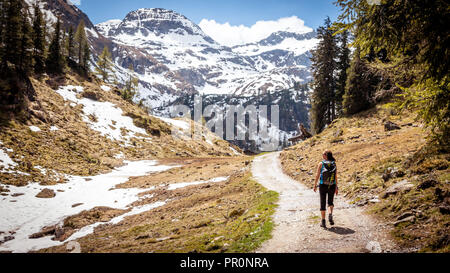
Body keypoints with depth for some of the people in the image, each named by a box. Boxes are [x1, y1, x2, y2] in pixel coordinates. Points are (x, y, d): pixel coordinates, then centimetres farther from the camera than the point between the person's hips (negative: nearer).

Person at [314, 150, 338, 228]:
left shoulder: (321, 164, -9)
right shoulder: (334, 164, -3)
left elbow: (317, 176, -6)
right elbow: (336, 177, -2)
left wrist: (315, 185, 6)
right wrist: (336, 188, 6)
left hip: (323, 186, -2)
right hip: (332, 186, 2)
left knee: (323, 203, 10)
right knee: (330, 202, 22)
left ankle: (323, 221, 11)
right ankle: (330, 215, -3)